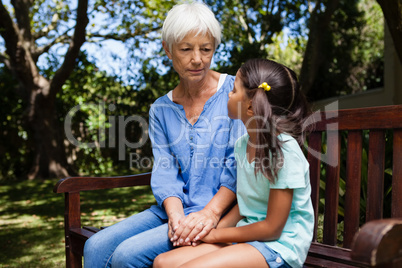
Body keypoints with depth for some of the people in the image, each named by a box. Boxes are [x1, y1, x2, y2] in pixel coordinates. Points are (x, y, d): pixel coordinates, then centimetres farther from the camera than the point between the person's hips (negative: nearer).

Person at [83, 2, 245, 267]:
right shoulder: (161, 109, 10)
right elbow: (164, 170, 2)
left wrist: (211, 213, -19)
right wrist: (175, 215, -15)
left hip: (221, 213, -5)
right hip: (173, 209, 5)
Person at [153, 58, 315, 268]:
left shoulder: (284, 150, -19)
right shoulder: (243, 144, 6)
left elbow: (272, 228, -16)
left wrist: (216, 234, -8)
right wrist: (211, 229, 0)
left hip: (279, 246, -7)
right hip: (248, 238, 7)